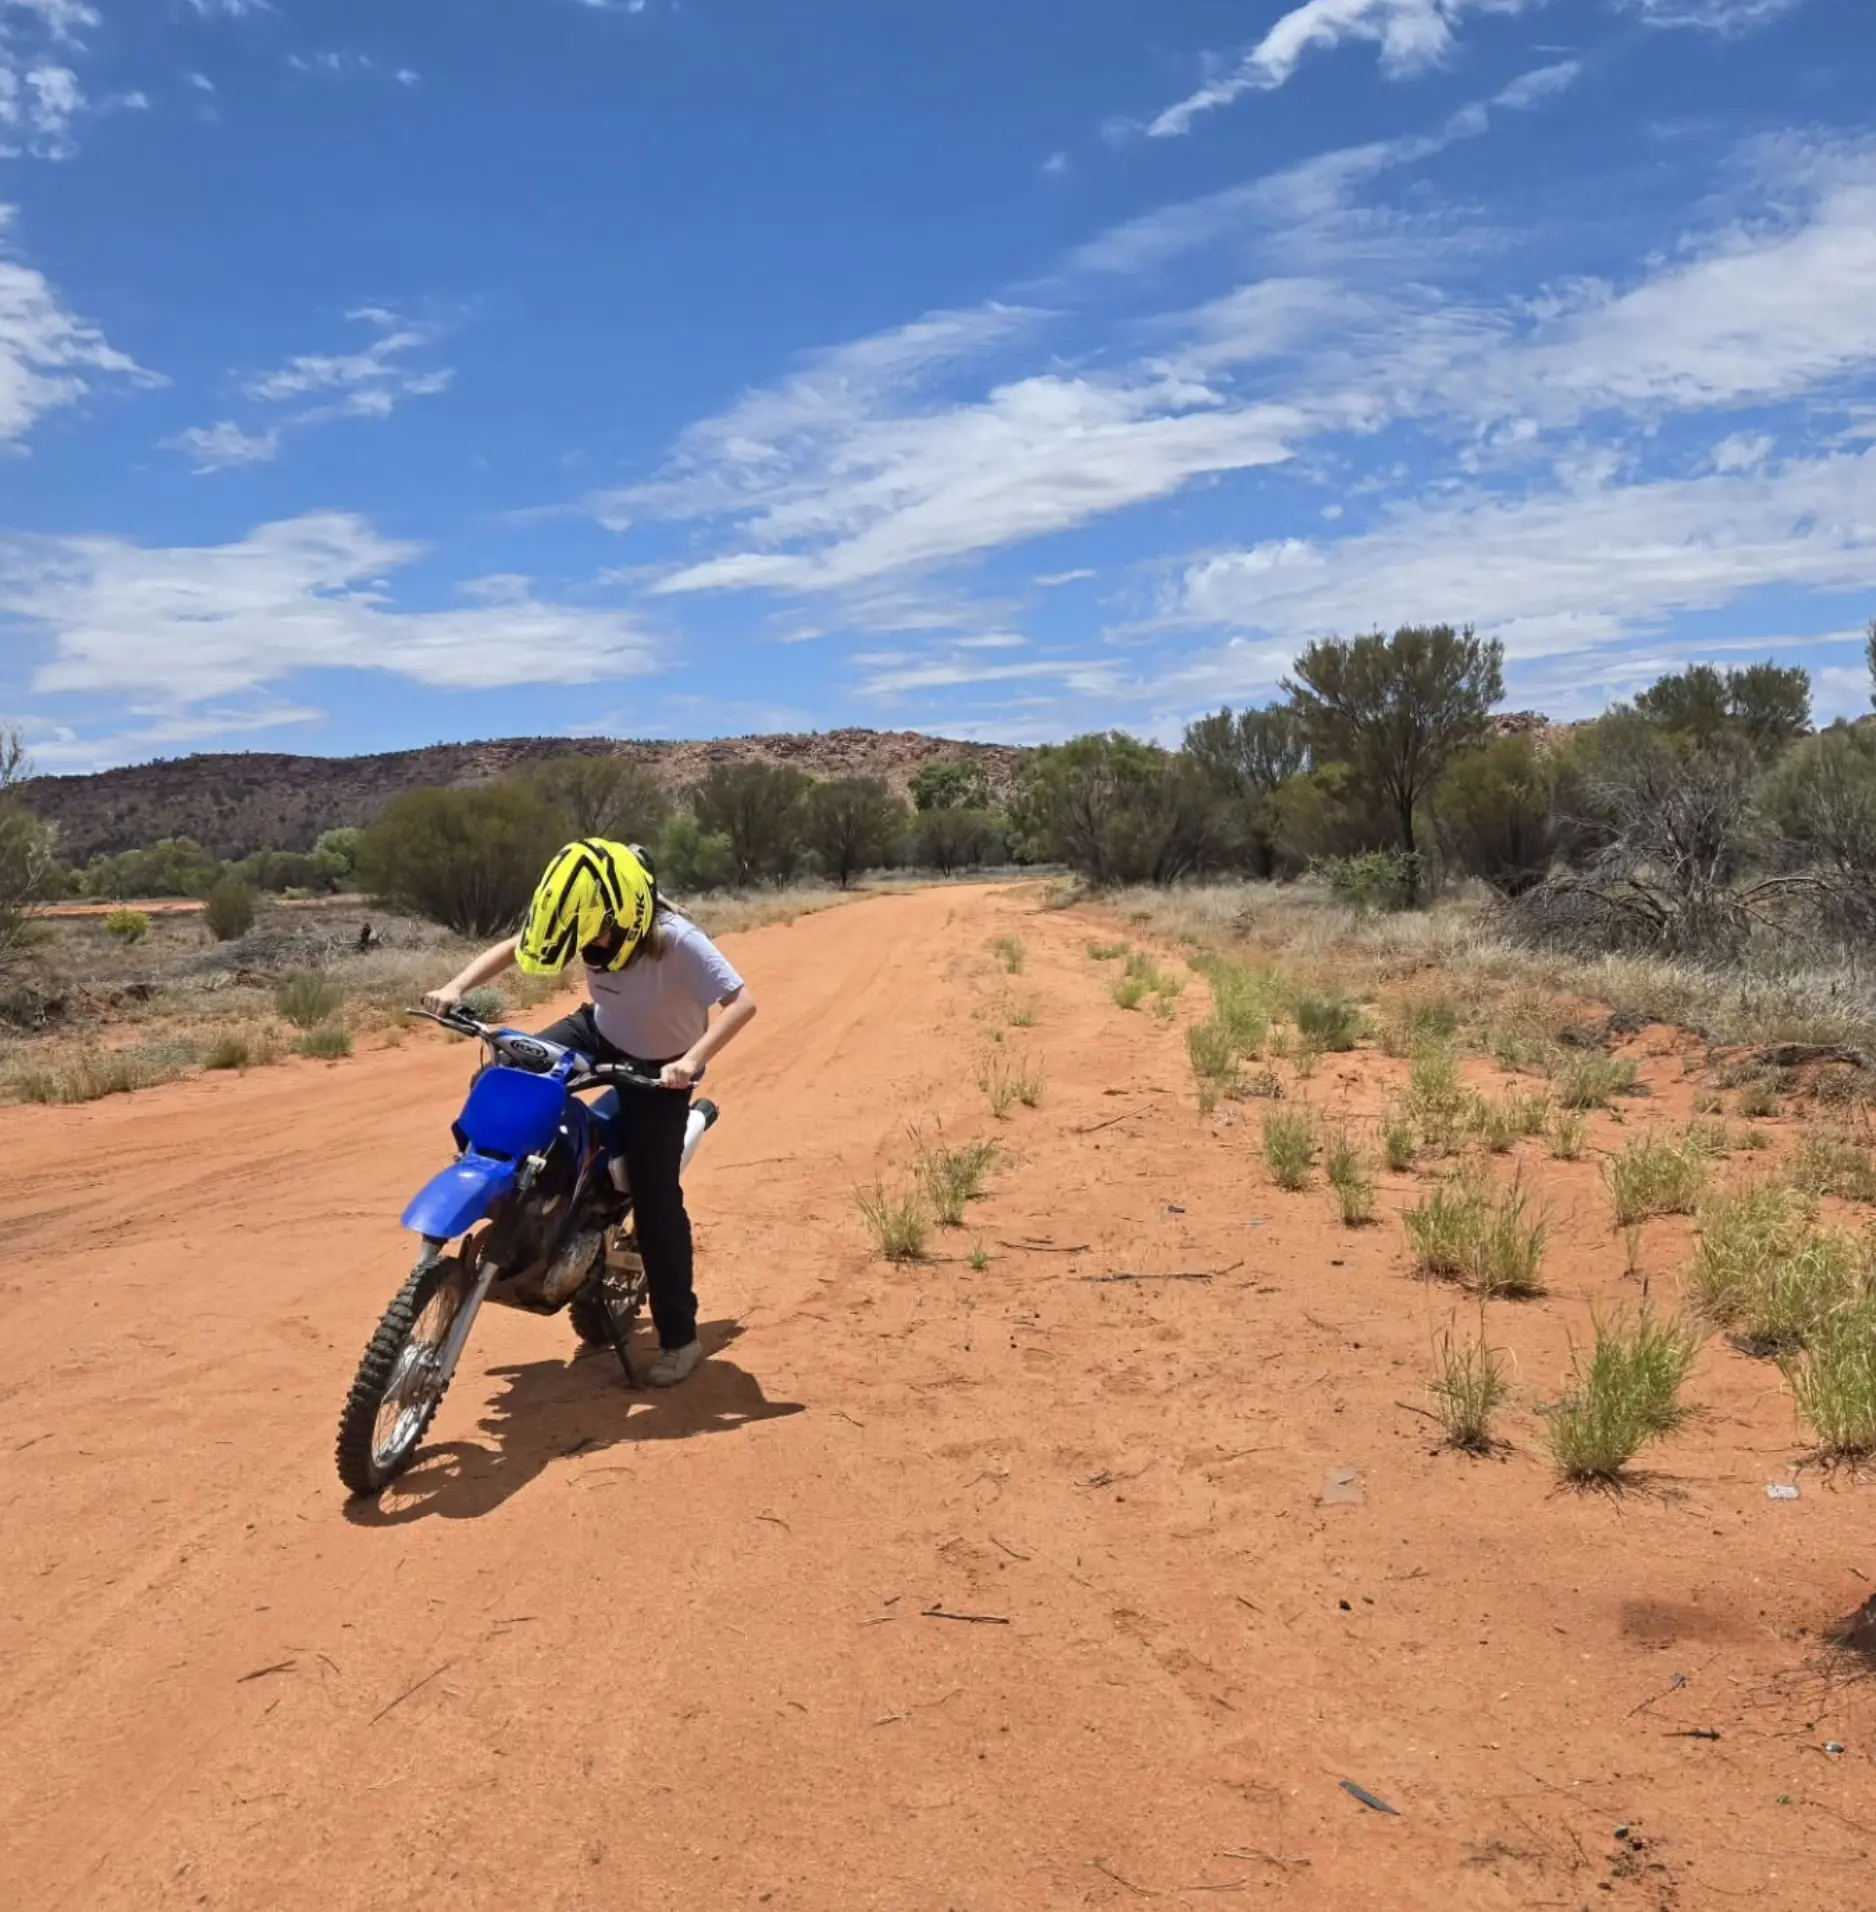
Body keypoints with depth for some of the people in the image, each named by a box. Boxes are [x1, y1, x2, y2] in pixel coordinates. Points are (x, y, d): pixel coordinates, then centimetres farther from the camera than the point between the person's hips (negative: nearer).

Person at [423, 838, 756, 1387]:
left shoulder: (676, 940, -34)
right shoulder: (588, 920, -17)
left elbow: (741, 1001, -39)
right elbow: (511, 947, -6)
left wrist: (692, 1059, -50)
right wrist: (457, 986, -22)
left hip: (656, 1067, -6)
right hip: (598, 1031, 6)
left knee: (656, 1203, -6)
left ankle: (680, 1338, 7)